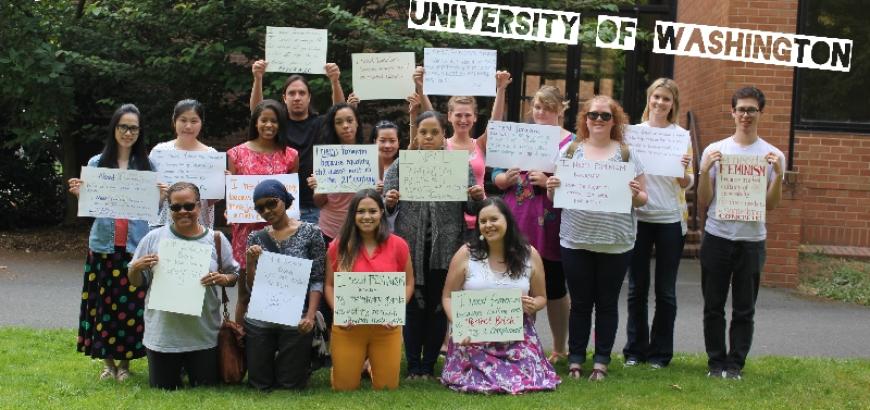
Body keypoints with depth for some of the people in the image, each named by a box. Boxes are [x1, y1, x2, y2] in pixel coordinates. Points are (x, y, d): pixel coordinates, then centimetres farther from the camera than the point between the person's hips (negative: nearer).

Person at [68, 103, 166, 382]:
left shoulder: (147, 165, 4)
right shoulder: (96, 163, 5)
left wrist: (160, 197, -14)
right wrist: (79, 194, -13)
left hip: (136, 245, 0)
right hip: (104, 244, 1)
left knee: (132, 304, 1)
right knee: (104, 303, 3)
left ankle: (125, 361, 15)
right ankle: (107, 361, 16)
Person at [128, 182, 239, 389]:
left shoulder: (216, 240, -1)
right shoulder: (154, 238, -2)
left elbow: (235, 275, 7)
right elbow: (137, 282, 5)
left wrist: (224, 279, -15)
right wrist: (136, 268, -17)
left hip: (204, 335, 0)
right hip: (162, 335, 0)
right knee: (163, 389, 12)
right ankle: (176, 371, 43)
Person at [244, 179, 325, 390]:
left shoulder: (311, 232, -2)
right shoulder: (256, 238, 6)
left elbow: (317, 280, -4)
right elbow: (251, 286, 6)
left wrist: (310, 316, -15)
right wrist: (251, 262, -12)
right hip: (259, 320, 3)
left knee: (290, 384, 3)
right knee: (259, 384, 8)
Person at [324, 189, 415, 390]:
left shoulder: (398, 245, -4)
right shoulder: (338, 246, -3)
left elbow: (408, 283, 5)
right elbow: (330, 285, 5)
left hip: (386, 329, 0)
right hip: (347, 328, 0)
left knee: (387, 387, 11)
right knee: (344, 389, 9)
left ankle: (373, 365, 44)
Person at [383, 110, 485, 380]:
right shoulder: (401, 165, 5)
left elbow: (470, 206, 7)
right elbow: (387, 206, 5)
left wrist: (477, 198, -14)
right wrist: (389, 202, -17)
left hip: (445, 249, 1)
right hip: (410, 248, -1)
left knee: (438, 307, 6)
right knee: (413, 307, 1)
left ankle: (429, 366, 18)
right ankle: (413, 366, 12)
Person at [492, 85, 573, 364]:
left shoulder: (571, 142, 0)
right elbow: (496, 175, 13)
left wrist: (548, 182, -20)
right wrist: (505, 179, -9)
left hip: (549, 225, -3)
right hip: (517, 222, 3)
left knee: (554, 288, 7)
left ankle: (560, 349, 20)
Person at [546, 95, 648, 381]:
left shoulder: (627, 154, 4)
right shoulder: (570, 151, 6)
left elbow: (642, 199, 6)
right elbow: (555, 196, 10)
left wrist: (635, 194, -15)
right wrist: (551, 190, -11)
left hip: (615, 243, 0)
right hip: (576, 240, 0)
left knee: (607, 303, 7)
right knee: (580, 303, 7)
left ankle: (601, 362, 16)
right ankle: (575, 360, 16)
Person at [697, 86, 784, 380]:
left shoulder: (773, 155, 3)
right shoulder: (714, 151, 2)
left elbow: (771, 205, 0)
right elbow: (703, 201, 1)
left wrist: (778, 174, -14)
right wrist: (706, 169, -13)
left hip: (752, 240, 0)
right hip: (717, 237, 0)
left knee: (744, 310, 5)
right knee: (714, 307, 6)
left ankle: (736, 364, 14)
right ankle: (716, 361, 17)